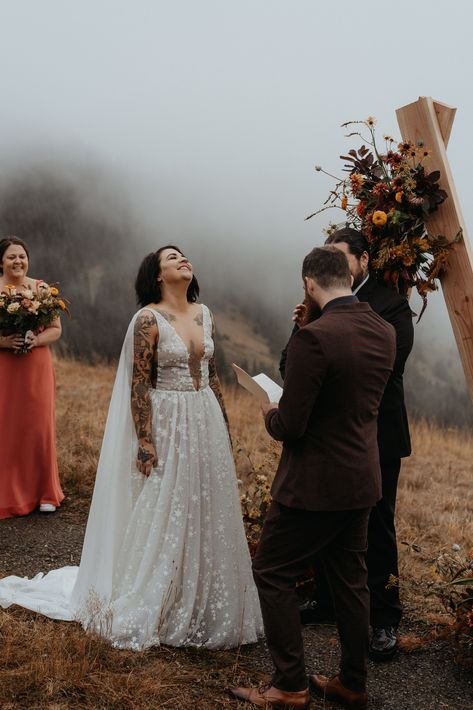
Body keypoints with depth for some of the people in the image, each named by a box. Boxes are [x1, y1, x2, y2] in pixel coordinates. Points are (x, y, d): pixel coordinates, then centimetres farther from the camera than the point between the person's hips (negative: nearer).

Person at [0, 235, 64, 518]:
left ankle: (44, 493, 18)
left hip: (37, 368, 1)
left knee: (39, 427, 3)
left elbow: (56, 329, 6)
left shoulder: (42, 288, 6)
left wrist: (36, 340, -13)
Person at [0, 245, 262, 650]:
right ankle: (151, 611, 21)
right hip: (166, 424, -6)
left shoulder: (205, 315, 9)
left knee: (206, 516, 12)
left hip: (206, 423, 6)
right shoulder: (148, 319, -11)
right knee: (163, 516, 3)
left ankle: (201, 604, 29)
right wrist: (145, 442, -16)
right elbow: (139, 384, -13)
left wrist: (224, 427, 14)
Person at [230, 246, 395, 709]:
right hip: (362, 478, 8)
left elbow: (289, 426, -21)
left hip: (315, 483, -8)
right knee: (350, 580, 19)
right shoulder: (384, 332, 1)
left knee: (272, 574, 9)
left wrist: (271, 415, 0)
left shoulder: (314, 337, -23)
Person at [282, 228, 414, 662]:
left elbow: (385, 369, -22)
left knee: (377, 529, 4)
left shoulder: (390, 306, -9)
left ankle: (383, 621, 17)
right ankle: (327, 601, 34)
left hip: (375, 437, -5)